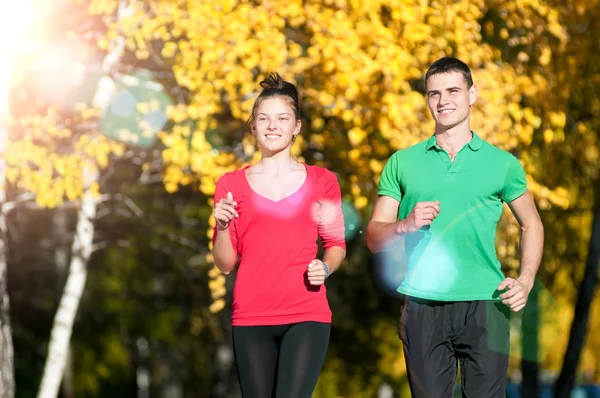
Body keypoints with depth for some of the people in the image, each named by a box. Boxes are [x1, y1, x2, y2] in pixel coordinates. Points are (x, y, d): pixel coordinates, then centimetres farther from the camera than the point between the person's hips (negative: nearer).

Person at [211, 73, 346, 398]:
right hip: (251, 319, 1)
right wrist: (222, 226, -11)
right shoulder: (231, 184, 7)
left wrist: (325, 268, -8)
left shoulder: (322, 181, 6)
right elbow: (225, 263, 7)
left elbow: (336, 244, 13)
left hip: (307, 316, -1)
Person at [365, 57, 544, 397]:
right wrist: (406, 225, -13)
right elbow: (375, 236, 8)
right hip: (422, 306, 1)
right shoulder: (402, 163, 9)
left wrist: (525, 281, 2)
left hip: (485, 305, -1)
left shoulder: (502, 163, 8)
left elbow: (531, 224, 17)